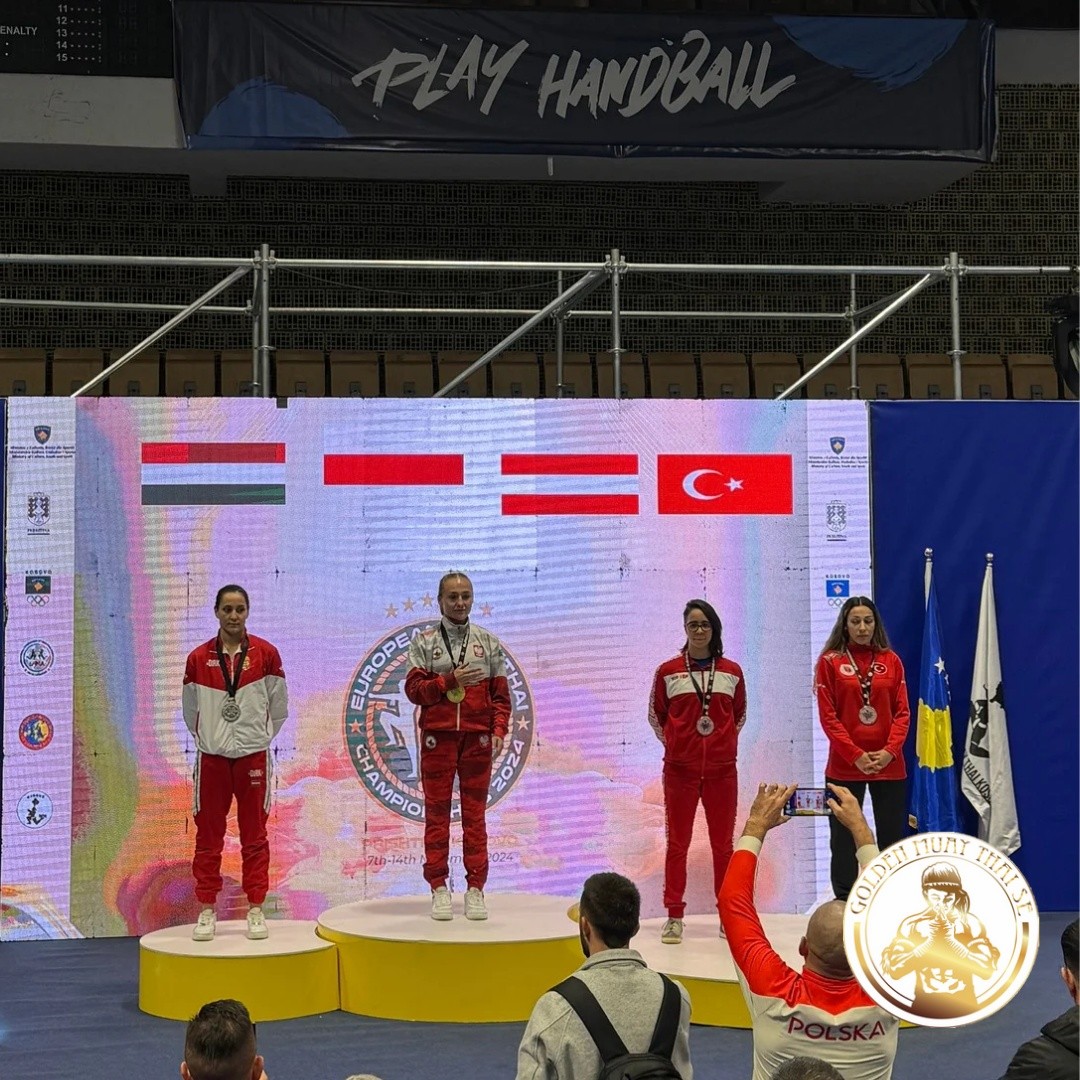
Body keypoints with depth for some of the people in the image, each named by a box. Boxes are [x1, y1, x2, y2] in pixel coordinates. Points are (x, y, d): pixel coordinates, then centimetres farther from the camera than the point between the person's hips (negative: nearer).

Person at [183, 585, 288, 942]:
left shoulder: (266, 654, -1)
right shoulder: (198, 658, 1)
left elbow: (278, 707, 7)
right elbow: (191, 711, 11)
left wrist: (260, 737, 9)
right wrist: (208, 738, 10)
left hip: (253, 755, -1)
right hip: (211, 756, 1)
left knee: (254, 835, 5)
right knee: (208, 835, 4)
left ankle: (256, 910, 11)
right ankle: (206, 911, 12)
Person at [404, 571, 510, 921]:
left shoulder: (488, 642, 10)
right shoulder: (423, 643, 6)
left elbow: (501, 694, 8)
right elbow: (413, 689, -2)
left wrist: (499, 731, -3)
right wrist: (449, 680, -13)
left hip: (477, 737, 1)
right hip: (438, 737, -1)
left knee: (475, 813, 2)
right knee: (437, 813, 1)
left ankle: (475, 888, 5)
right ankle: (439, 888, 5)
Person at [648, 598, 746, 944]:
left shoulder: (732, 672, 5)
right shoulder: (668, 671, 1)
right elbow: (655, 715, 10)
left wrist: (723, 743, 8)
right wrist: (676, 743, 6)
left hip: (722, 769, 1)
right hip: (680, 769, -1)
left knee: (723, 842, 7)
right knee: (677, 842, 3)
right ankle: (674, 916, 7)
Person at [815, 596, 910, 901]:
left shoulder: (891, 660, 7)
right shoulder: (830, 661, 1)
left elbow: (902, 712, 5)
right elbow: (828, 716, -3)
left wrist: (889, 751, -10)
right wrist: (856, 756, -12)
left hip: (889, 765, 2)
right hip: (844, 766, -2)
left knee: (891, 838, 4)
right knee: (844, 840, 1)